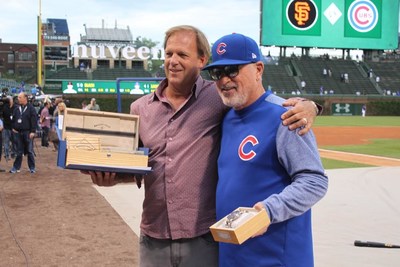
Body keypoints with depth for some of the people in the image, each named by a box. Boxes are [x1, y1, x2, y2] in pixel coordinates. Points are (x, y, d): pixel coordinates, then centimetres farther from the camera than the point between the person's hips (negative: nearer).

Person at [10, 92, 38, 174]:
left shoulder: (31, 108, -5)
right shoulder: (17, 109, 10)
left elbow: (34, 120, -9)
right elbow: (13, 119, 21)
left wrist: (33, 131, -15)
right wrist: (13, 128, 8)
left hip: (27, 132, -4)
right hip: (18, 133, 5)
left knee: (30, 151, 2)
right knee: (19, 151, 9)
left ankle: (32, 168, 10)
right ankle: (16, 167, 14)